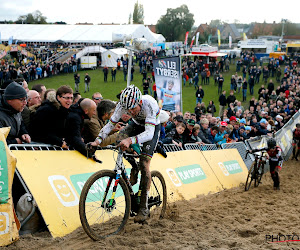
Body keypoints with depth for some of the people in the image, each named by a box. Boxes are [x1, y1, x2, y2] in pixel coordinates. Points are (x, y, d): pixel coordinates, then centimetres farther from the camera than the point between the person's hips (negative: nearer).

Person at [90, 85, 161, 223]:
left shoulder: (149, 104, -40)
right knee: (120, 136, -25)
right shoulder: (123, 104, -27)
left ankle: (144, 208, -10)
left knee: (144, 163, -17)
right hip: (136, 124, 5)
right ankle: (133, 173, -4)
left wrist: (130, 140, -63)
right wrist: (98, 140, -35)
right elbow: (111, 123, -19)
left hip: (152, 127, -5)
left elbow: (149, 133, -47)